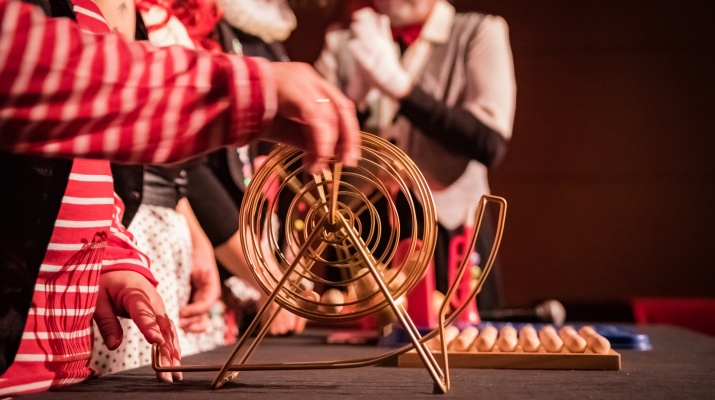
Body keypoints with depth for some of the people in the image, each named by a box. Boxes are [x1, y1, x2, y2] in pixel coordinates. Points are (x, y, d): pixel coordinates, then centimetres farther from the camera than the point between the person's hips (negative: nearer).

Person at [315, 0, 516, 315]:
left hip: (447, 234, -2)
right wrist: (358, 92, -18)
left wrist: (399, 84, -21)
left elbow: (490, 145, -14)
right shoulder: (341, 43, 6)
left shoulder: (479, 33, -1)